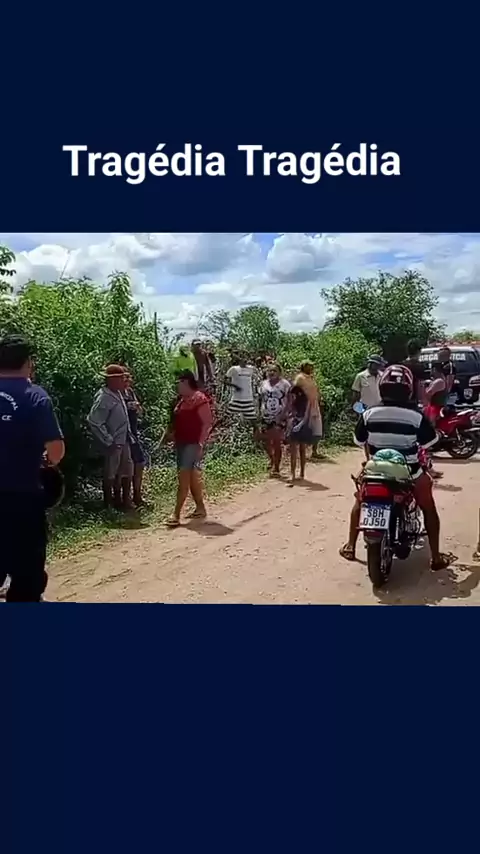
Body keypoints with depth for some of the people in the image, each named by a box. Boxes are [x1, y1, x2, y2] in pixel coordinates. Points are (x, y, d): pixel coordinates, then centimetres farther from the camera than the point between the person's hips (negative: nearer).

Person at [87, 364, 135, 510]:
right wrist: (108, 441, -22)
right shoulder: (104, 398, -21)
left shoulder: (118, 393, 7)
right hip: (113, 443, -9)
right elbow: (94, 422, -25)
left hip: (124, 441, 9)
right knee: (111, 474, 4)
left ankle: (125, 500, 31)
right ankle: (108, 504, 18)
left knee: (127, 470, 17)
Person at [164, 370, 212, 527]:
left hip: (192, 444, -9)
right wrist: (171, 434, 10)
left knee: (183, 478, -11)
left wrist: (201, 443, -21)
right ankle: (200, 508, 25)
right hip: (182, 443, 9)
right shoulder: (183, 399, 14)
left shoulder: (199, 399, -13)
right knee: (192, 477, 14)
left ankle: (176, 514, -9)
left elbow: (207, 423, -16)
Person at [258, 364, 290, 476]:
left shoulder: (284, 384, -2)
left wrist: (283, 414, -15)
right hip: (266, 417, 4)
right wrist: (260, 414, 9)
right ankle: (272, 460, 34)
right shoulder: (263, 384, 11)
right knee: (266, 442, 8)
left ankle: (276, 468, 6)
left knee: (276, 443, -4)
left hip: (279, 418, -4)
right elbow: (260, 400, 15)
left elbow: (289, 401, -5)